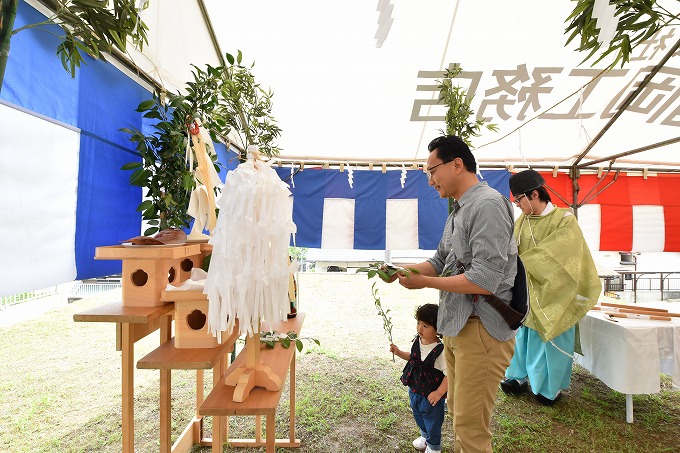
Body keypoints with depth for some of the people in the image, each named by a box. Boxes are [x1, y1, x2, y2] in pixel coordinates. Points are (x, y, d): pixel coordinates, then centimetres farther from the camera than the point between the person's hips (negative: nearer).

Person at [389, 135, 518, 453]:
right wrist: (403, 270, 0)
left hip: (481, 329, -9)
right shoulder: (458, 211, 12)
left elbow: (484, 280, -24)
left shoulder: (488, 204, -17)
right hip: (455, 326, 9)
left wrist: (423, 282, -17)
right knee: (457, 412, 22)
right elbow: (440, 261, 17)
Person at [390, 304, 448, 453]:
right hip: (414, 390, 7)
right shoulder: (417, 341, -7)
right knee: (419, 417, 29)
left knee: (432, 421, 17)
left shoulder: (440, 350, -30)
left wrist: (439, 393, -24)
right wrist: (399, 352, -1)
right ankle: (425, 436, 57)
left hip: (431, 394, -7)